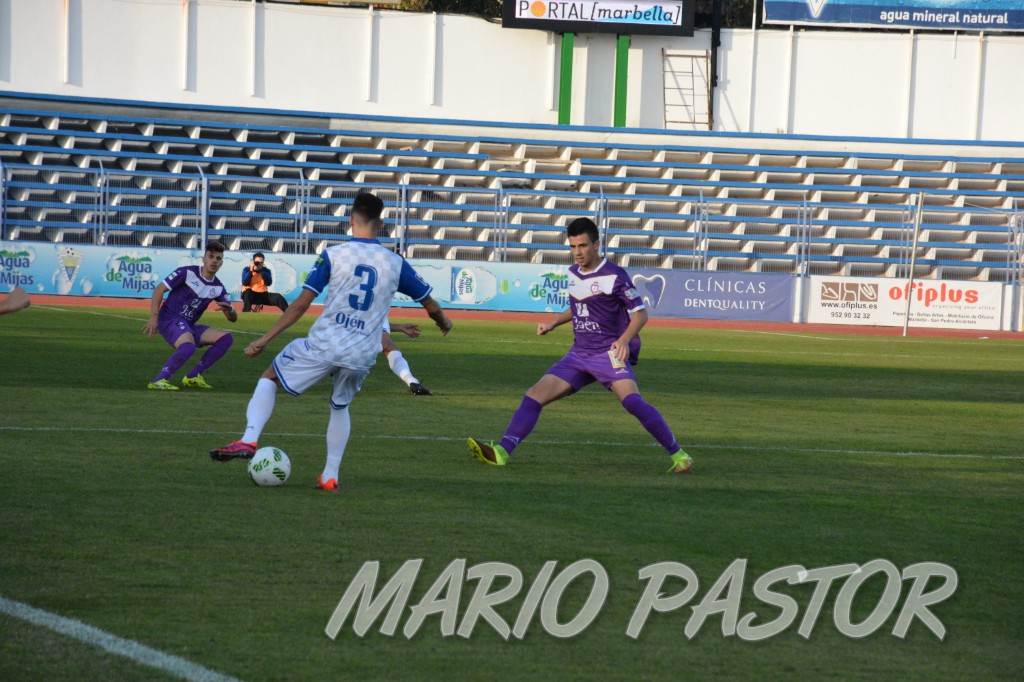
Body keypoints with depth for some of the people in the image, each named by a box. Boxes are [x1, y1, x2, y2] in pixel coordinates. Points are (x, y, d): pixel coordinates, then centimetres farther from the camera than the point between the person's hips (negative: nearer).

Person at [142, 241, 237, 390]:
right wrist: (153, 317, -17)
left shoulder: (218, 288, 8)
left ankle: (193, 377, -2)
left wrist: (230, 310, -17)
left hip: (189, 326, 7)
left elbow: (233, 318, 9)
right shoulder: (187, 273, -9)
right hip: (170, 319, -7)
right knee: (188, 346, -36)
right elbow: (159, 289, -9)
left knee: (226, 338, -4)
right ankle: (159, 380, -27)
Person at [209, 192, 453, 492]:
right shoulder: (395, 263, 5)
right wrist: (442, 321, 39)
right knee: (340, 407, 30)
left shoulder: (333, 255, -3)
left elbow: (301, 304, -7)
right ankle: (330, 476, 23)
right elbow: (430, 304, 15)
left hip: (323, 344, -3)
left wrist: (265, 339, -3)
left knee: (268, 379, 16)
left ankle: (248, 441, -5)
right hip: (362, 355, 3)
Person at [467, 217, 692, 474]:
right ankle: (502, 451, -11)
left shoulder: (614, 276, -10)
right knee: (535, 395, -7)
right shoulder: (573, 273, 12)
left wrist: (624, 339, -24)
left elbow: (640, 313, -8)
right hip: (579, 354, 7)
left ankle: (677, 454, -20)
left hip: (610, 354, -7)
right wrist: (553, 323, 17)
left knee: (631, 400, -29)